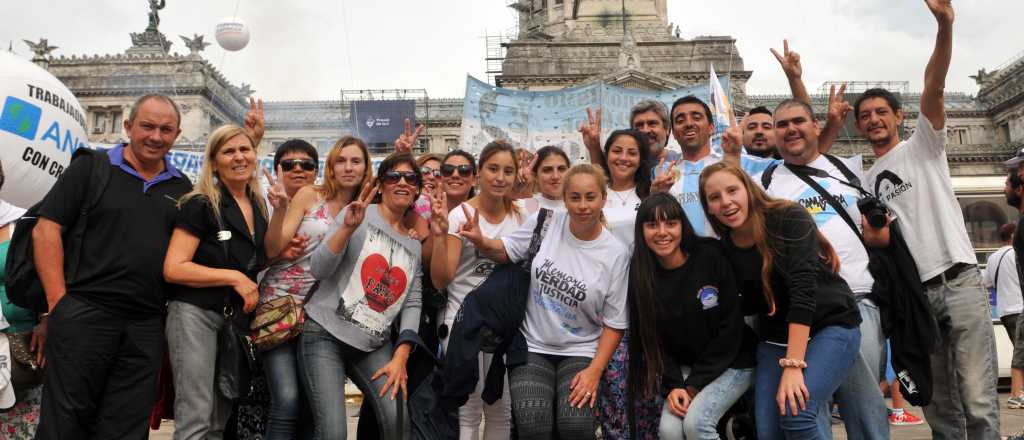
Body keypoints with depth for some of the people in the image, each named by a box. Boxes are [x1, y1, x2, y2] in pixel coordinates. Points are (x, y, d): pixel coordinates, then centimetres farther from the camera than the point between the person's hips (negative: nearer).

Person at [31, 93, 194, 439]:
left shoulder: (182, 187, 13)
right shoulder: (91, 168, 3)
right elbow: (46, 229, -2)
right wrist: (59, 302, -9)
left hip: (147, 326, 3)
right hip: (84, 315, -3)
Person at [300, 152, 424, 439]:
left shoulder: (416, 244, 11)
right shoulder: (358, 214, -2)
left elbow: (412, 304, 8)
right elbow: (318, 270, -10)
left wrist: (400, 357, -4)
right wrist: (348, 227, -24)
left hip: (375, 345, 4)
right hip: (325, 334, -4)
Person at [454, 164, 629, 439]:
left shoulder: (616, 254, -7)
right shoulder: (546, 222, -6)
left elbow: (614, 322, -2)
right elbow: (506, 252, 8)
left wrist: (595, 370, -12)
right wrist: (480, 242, -14)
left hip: (580, 352, 0)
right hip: (532, 347, 1)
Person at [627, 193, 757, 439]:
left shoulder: (711, 257, -16)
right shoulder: (641, 274, -6)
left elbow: (731, 325, -15)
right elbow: (651, 338, -1)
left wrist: (694, 385, -15)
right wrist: (674, 384, -15)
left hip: (733, 362, -3)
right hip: (683, 367, 4)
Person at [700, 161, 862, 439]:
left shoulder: (790, 218, -16)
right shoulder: (725, 249, -1)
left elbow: (803, 290, -24)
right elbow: (751, 304, 8)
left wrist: (793, 365, -29)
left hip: (831, 325, -5)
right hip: (776, 339, 5)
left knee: (796, 414, -24)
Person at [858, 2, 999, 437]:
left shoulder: (923, 145, 7)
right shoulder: (868, 181, 18)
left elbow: (933, 89, -10)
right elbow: (874, 237, 15)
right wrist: (872, 234, -10)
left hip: (959, 279, -4)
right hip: (914, 292, 5)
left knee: (978, 401, -10)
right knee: (939, 405, 9)